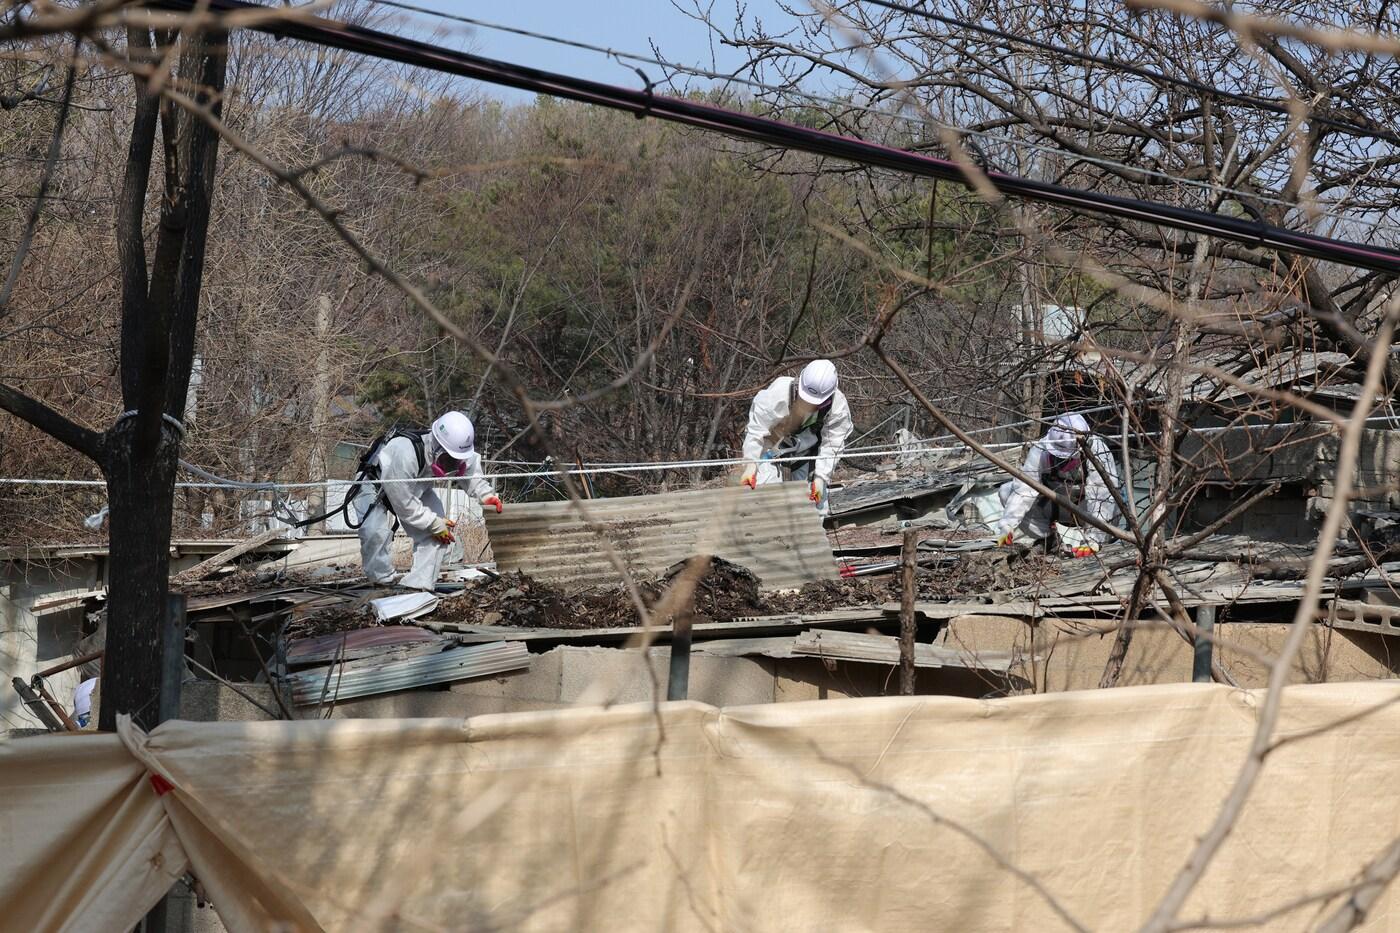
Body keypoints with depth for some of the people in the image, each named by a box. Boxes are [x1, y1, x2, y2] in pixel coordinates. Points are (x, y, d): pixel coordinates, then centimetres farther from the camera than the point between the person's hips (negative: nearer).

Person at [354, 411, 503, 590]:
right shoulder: (405, 454, -45)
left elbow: (471, 471, 2)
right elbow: (403, 503, -36)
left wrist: (486, 494, -17)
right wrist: (434, 523, -30)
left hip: (415, 490, 7)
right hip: (376, 486, -6)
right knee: (376, 532, -32)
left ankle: (417, 586, -11)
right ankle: (383, 583, -16)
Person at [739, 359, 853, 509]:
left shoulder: (838, 407, -27)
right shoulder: (778, 393, -35)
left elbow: (831, 445, -21)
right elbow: (756, 430, -28)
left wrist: (821, 477, -29)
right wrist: (751, 465, -33)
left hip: (807, 450, 3)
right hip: (773, 445, -3)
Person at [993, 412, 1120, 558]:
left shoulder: (1098, 452, -36)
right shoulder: (1040, 450, -29)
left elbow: (1100, 498, -40)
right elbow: (1023, 490, -32)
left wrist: (1092, 541, -45)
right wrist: (1006, 528, -42)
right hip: (1052, 509, 2)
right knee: (1006, 491, -17)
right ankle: (1046, 537, -4)